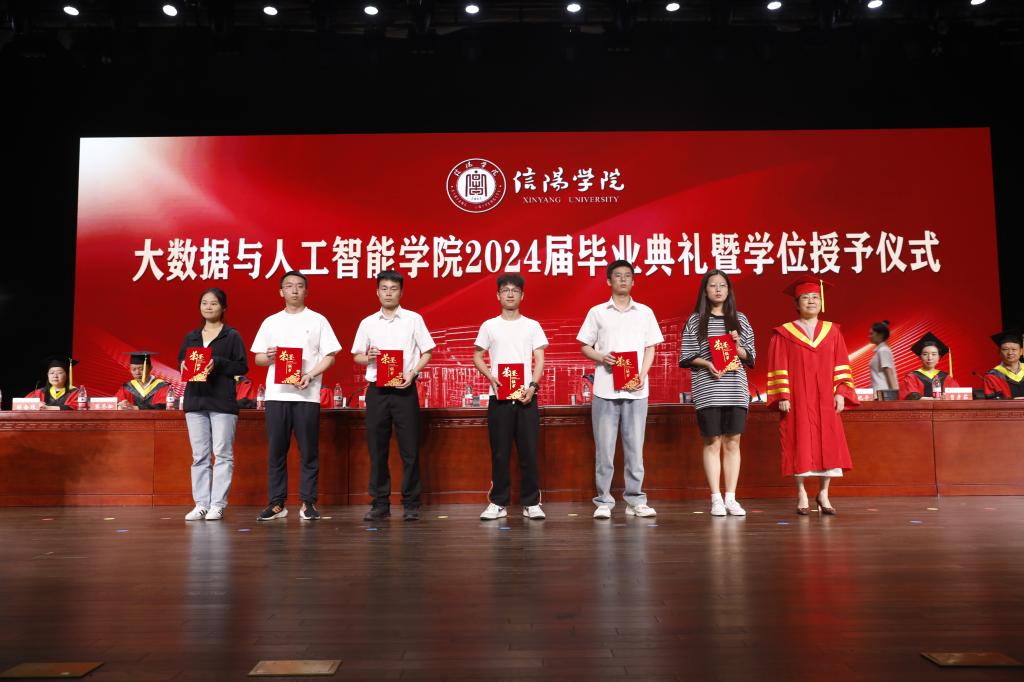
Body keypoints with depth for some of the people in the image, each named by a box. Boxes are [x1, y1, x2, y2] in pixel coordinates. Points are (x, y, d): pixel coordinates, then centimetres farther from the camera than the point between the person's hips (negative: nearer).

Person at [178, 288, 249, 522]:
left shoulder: (232, 336, 2)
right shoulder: (191, 336, 16)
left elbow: (242, 366, -3)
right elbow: (181, 361, 19)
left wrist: (217, 363, -16)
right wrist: (184, 366, -3)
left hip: (222, 402, -4)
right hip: (195, 401, 4)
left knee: (223, 454, -4)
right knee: (199, 456, 6)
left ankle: (218, 504, 1)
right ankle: (201, 504, 11)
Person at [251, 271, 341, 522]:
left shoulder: (317, 320, 6)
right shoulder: (270, 322, 13)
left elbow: (329, 356, 2)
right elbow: (258, 358, 14)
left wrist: (310, 376, -13)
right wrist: (269, 356, -9)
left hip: (307, 395, -2)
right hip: (276, 394, 2)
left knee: (309, 451, 0)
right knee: (276, 450, 4)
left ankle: (308, 503, 8)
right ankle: (276, 503, 12)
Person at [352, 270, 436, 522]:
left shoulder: (413, 319, 4)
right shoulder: (367, 323, 10)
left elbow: (427, 352, 4)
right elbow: (356, 355, 14)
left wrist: (413, 372, -12)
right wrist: (367, 357, -8)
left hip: (404, 389, -2)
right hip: (376, 390, 2)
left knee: (409, 448, -1)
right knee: (377, 449, 4)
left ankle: (411, 504, 9)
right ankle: (380, 503, 13)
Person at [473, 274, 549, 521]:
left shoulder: (532, 325, 8)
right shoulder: (489, 326, 8)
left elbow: (540, 360, 4)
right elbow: (477, 357, 11)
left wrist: (533, 385, -11)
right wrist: (490, 377, -8)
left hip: (526, 397, 0)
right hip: (498, 397, 0)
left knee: (529, 451, 1)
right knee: (500, 452, 4)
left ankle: (531, 503, 10)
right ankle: (498, 503, 13)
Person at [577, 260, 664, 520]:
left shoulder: (645, 312, 11)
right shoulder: (597, 312, 7)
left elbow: (650, 349, 11)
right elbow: (585, 347, 9)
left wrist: (642, 376, -5)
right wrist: (602, 358, -12)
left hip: (636, 390, 1)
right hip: (605, 389, -1)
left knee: (635, 446, 3)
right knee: (604, 447, 1)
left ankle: (635, 500, 12)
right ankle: (603, 501, 8)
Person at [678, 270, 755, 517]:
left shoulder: (740, 320, 11)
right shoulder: (695, 321, 4)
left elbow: (750, 357, 11)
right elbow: (686, 357, 1)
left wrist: (737, 347, -8)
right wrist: (706, 363, -15)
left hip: (736, 390, 2)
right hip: (707, 391, -2)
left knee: (732, 443, 4)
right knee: (713, 443, 0)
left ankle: (730, 498, 11)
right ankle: (716, 499, 6)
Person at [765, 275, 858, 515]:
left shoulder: (832, 331, 11)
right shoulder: (784, 333, 3)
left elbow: (841, 365, 9)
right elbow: (778, 368, -1)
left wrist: (841, 392, -1)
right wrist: (782, 396, -9)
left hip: (825, 400, 2)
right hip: (797, 400, -2)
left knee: (829, 444, 0)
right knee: (800, 445, -2)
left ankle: (824, 493, 13)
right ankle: (801, 495, 8)